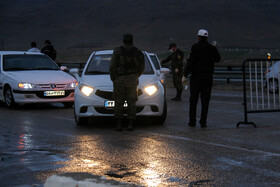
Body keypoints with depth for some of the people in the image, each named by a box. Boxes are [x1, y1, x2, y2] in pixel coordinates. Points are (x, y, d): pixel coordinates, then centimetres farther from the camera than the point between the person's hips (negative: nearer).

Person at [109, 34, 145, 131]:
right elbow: (141, 68, 9)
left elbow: (112, 66, -7)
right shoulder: (138, 53, 3)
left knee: (119, 103, 6)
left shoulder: (117, 51, -3)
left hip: (119, 80, -1)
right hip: (132, 80, 1)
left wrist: (113, 78, 6)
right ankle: (130, 124, 1)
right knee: (131, 103, 7)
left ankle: (119, 124, 0)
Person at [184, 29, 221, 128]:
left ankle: (192, 121, 8)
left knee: (193, 99, 7)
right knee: (205, 100, 4)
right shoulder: (212, 48, 4)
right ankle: (203, 122, 0)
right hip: (208, 76, 3)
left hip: (196, 76, -3)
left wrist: (185, 74, -7)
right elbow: (218, 59, 20)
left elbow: (190, 61, -13)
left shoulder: (195, 47, -8)